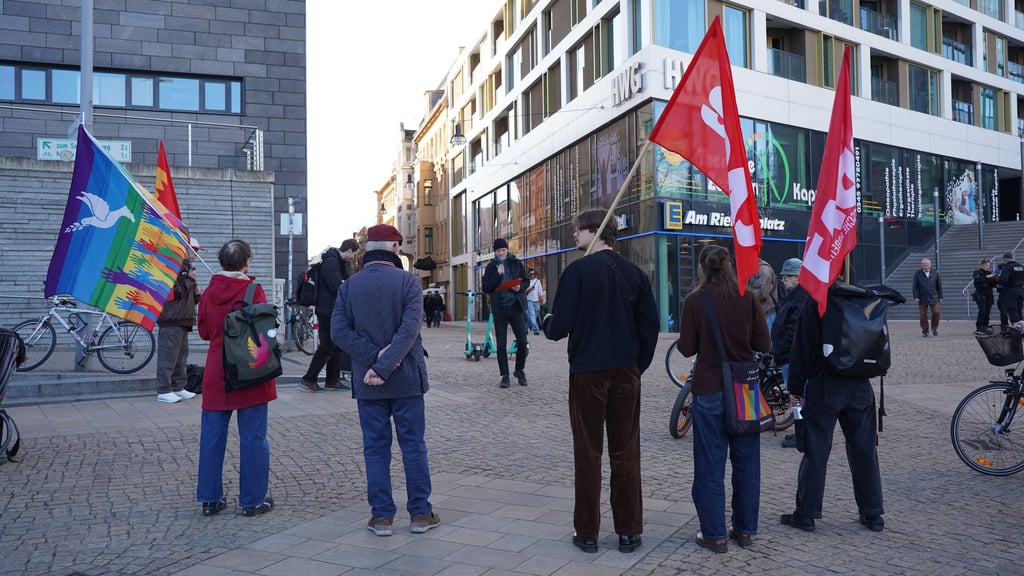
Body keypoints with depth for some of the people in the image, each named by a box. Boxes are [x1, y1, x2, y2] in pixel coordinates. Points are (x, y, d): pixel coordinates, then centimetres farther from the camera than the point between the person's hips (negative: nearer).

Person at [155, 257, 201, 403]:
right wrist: (191, 280, -14)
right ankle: (164, 391, -1)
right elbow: (176, 292, -19)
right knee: (168, 357, -6)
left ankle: (178, 388, 22)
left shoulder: (187, 268, 19)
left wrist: (196, 294, 7)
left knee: (181, 356, 14)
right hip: (171, 321, -10)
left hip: (183, 322, 10)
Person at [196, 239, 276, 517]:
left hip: (216, 374, 4)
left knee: (212, 437, 11)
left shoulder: (208, 293, 2)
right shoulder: (254, 291, -11)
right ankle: (253, 500, 9)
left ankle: (210, 499, 18)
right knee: (253, 438, 4)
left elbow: (203, 331, 11)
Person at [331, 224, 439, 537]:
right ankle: (420, 513, 15)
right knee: (413, 445, 8)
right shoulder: (408, 281, -8)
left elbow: (339, 331, -7)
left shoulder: (349, 286, 1)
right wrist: (384, 366, -18)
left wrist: (374, 356, -11)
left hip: (366, 383, 2)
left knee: (375, 447, 10)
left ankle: (382, 516, 14)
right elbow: (410, 329, -18)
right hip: (406, 379, -2)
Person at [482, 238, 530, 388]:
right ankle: (505, 376, 11)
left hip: (516, 306, 0)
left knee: (522, 341, -2)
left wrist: (520, 287, -11)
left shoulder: (516, 263, 6)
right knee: (501, 344, 2)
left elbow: (526, 281, 10)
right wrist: (498, 274, -13)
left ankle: (520, 371, 19)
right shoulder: (491, 267, 5)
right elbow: (486, 288, -2)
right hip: (499, 309, 0)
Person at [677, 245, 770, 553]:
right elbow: (763, 344, -2)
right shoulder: (749, 298, -2)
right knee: (746, 462, 15)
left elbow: (687, 348, -9)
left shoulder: (694, 301, -9)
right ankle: (745, 529, 24)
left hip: (709, 391, -3)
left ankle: (715, 534, 12)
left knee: (710, 464, 6)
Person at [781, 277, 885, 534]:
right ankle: (872, 514, 21)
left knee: (816, 451, 2)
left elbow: (804, 346, -11)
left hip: (824, 386, -5)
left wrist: (796, 387, -4)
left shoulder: (816, 300, -11)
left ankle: (806, 514, 8)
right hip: (860, 387, 5)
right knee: (864, 450, 13)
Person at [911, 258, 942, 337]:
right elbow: (915, 286, 2)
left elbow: (939, 286, 10)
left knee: (936, 312, -9)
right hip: (922, 298, -1)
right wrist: (916, 297, -8)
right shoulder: (917, 274, 2)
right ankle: (925, 331, 11)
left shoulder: (935, 273, 6)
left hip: (934, 298, 1)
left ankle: (934, 328, 12)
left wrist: (940, 297, 6)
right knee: (923, 315, -1)